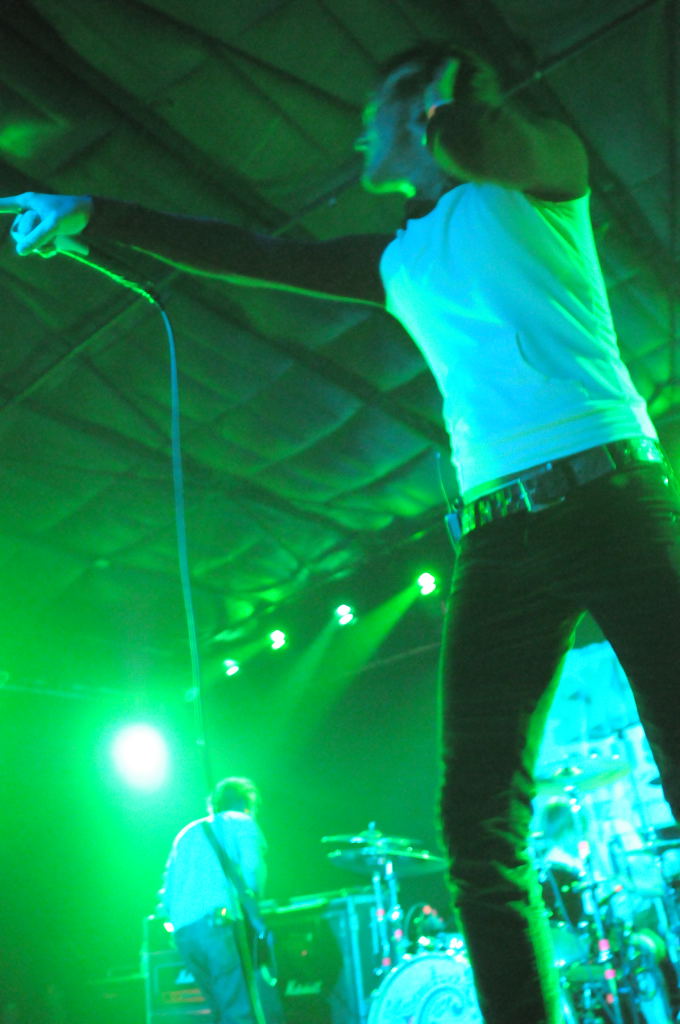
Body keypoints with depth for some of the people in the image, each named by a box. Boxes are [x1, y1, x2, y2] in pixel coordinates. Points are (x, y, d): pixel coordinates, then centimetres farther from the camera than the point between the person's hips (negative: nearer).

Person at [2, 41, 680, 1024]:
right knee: (479, 820, -6)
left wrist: (436, 111, 9)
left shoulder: (533, 179, 14)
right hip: (496, 531, 5)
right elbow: (255, 256, 28)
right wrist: (95, 217, 29)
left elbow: (498, 140, -11)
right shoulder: (402, 260, 26)